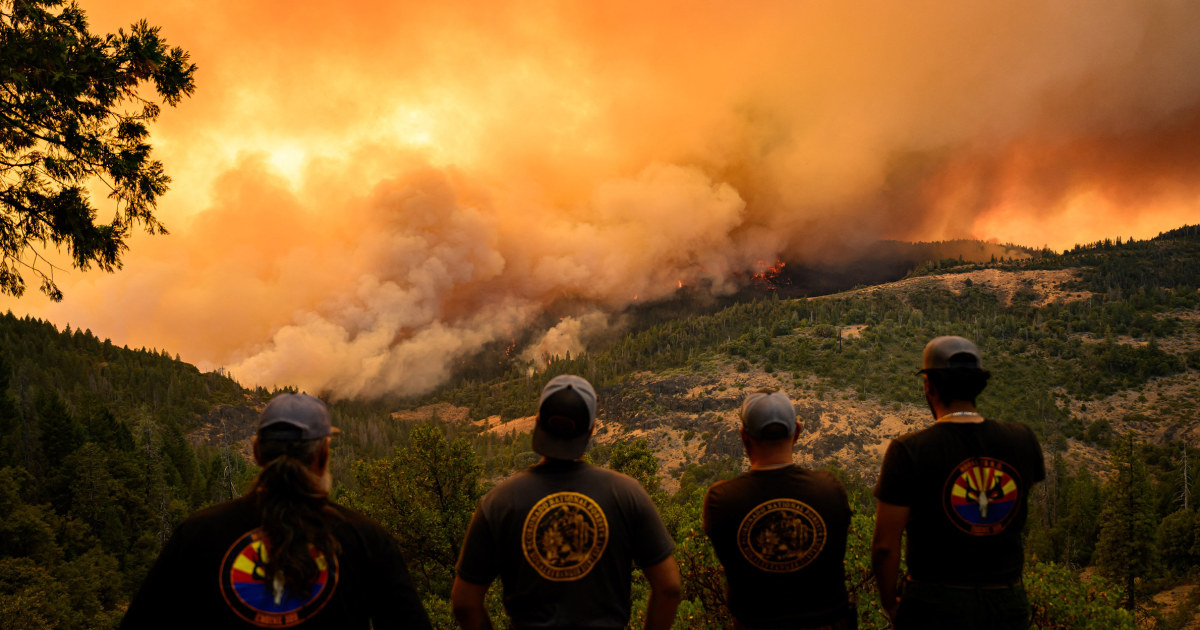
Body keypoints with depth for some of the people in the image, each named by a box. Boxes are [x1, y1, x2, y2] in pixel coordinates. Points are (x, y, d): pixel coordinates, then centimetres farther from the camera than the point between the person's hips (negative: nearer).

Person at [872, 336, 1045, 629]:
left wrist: (889, 603, 1)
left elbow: (885, 545, -14)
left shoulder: (909, 451, -16)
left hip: (936, 605, -3)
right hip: (1008, 605, 4)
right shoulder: (1023, 440, -4)